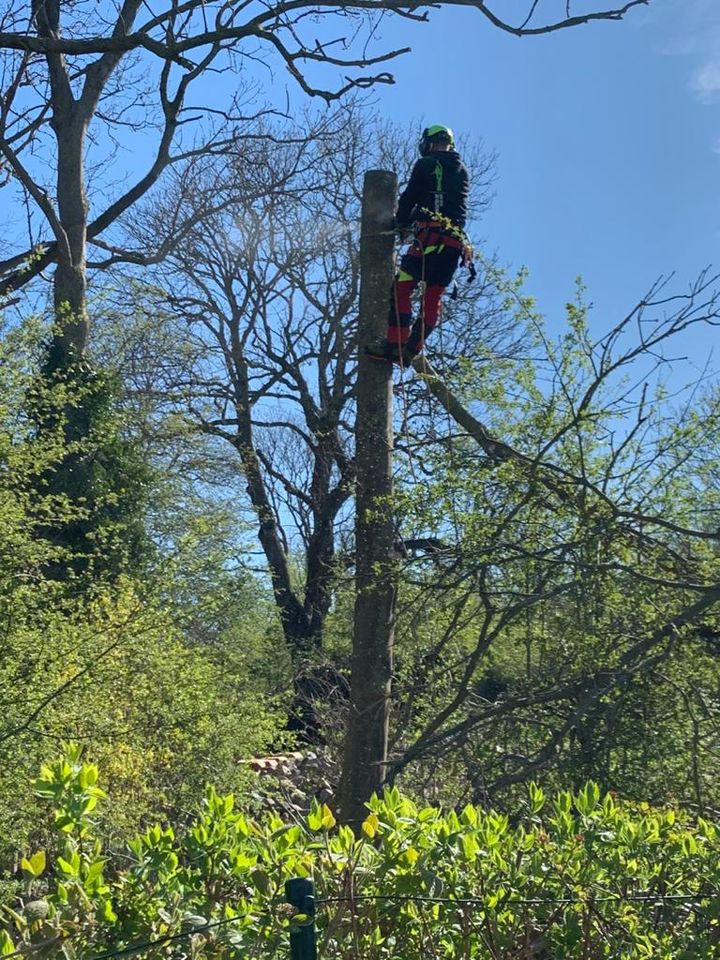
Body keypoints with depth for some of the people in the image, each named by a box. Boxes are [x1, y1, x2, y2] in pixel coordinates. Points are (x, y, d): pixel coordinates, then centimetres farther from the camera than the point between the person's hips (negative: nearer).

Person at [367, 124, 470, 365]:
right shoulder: (463, 173, 23)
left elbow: (409, 197, 3)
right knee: (433, 296, 4)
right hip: (456, 241, 6)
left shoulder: (426, 165, 5)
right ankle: (411, 349, -2)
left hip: (430, 235, -6)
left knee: (402, 287, -7)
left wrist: (401, 223, 21)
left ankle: (395, 343, -18)